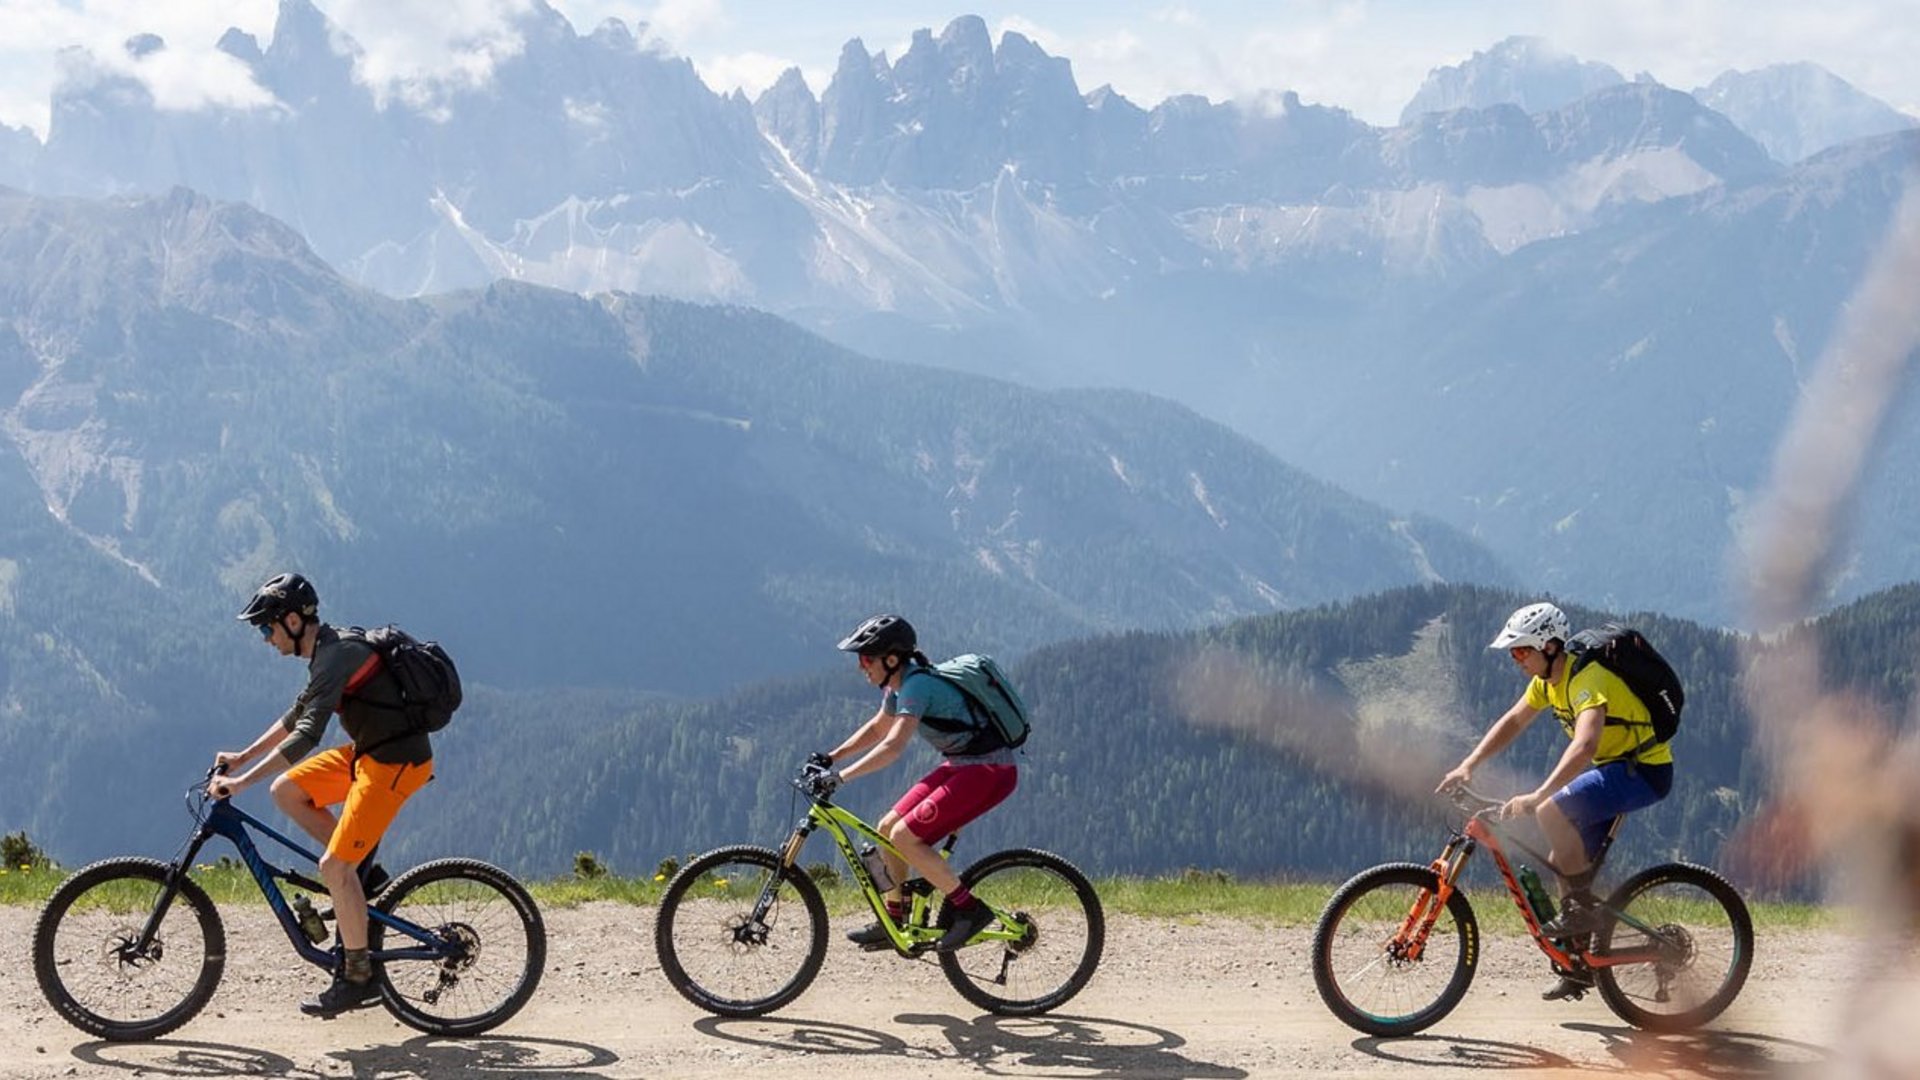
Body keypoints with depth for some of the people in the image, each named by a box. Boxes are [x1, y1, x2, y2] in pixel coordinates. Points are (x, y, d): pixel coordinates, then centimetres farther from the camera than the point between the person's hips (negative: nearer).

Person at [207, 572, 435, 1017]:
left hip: (397, 762, -10)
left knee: (333, 867, -11)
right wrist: (242, 756, 20)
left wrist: (241, 780, -27)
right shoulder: (330, 650, 12)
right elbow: (297, 715, 25)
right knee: (286, 791, 7)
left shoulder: (336, 656, -19)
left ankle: (359, 977, -1)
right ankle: (364, 872, 13)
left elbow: (306, 735, -27)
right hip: (370, 751, 10)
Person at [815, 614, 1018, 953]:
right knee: (887, 829, 8)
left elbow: (893, 746, -32)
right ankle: (894, 922, 19)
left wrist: (840, 776, -34)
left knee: (904, 837, -16)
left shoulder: (917, 685, -21)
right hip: (961, 766, 10)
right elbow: (877, 729, 24)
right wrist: (830, 757, 15)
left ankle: (970, 910, -8)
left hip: (989, 772, -10)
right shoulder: (899, 683, 8)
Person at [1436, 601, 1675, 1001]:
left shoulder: (1587, 678, -26)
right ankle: (1580, 967, 16)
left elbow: (1584, 745, -40)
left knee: (1552, 811, -28)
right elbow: (1513, 721, 15)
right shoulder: (1548, 678, 4)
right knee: (1565, 861, 6)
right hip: (1615, 769, 10)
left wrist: (1536, 797, -47)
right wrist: (1468, 766, 4)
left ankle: (1584, 908, -14)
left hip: (1644, 771, -10)